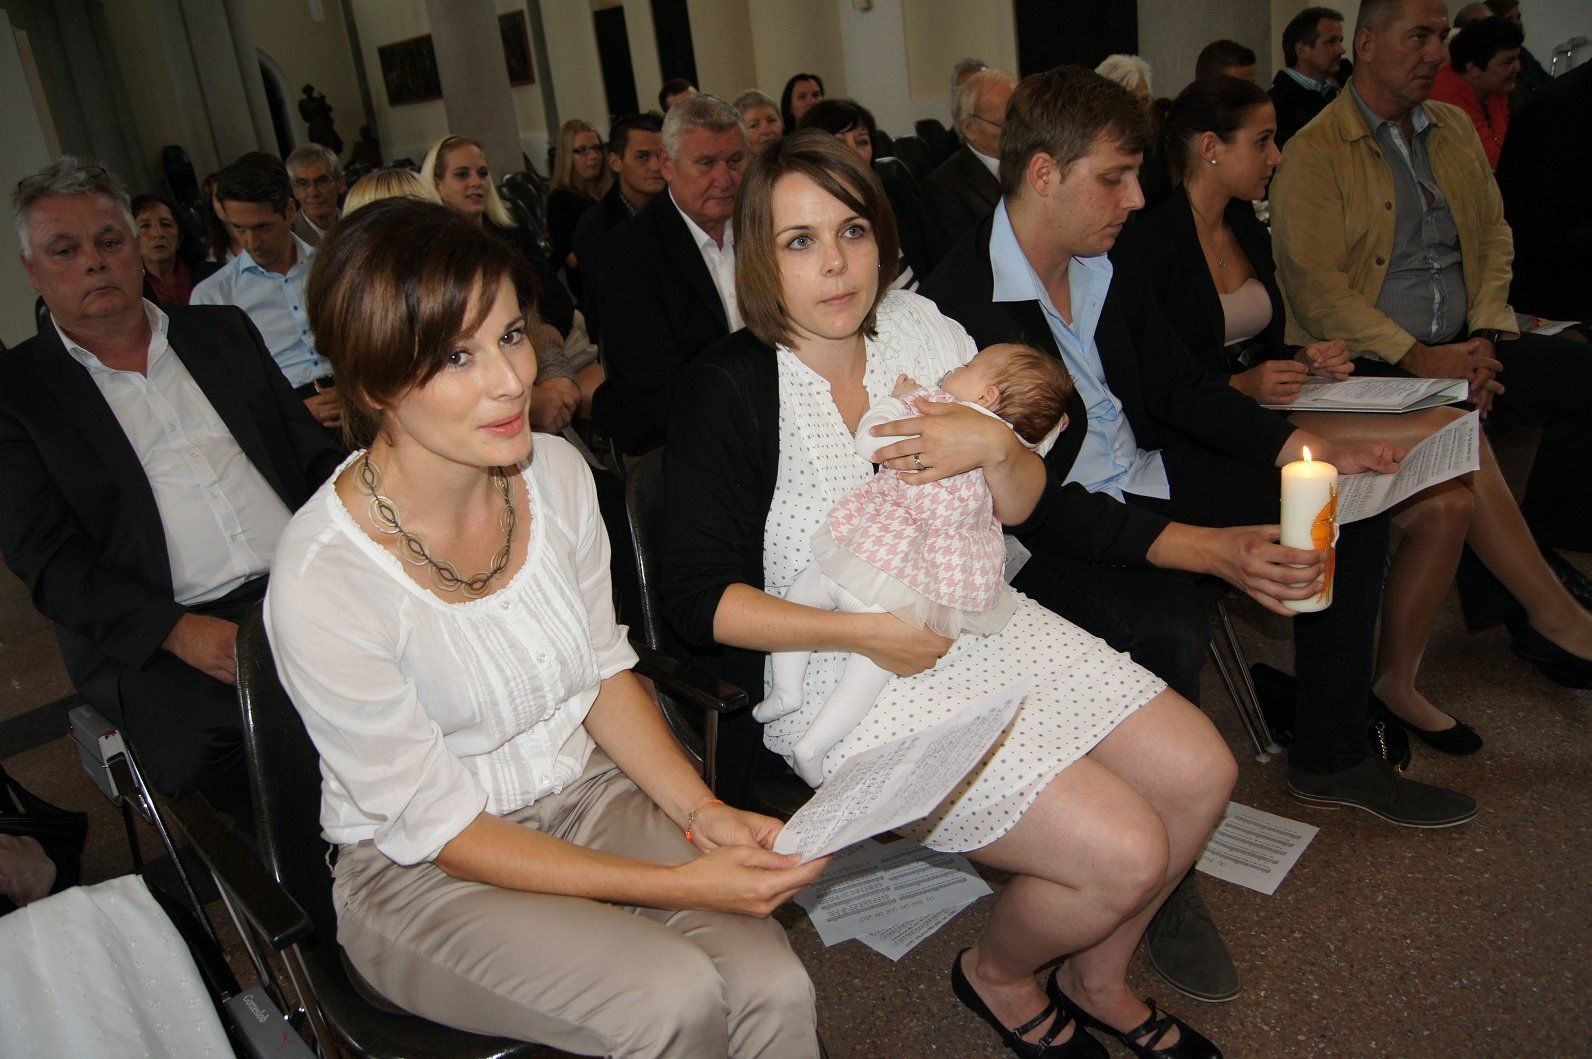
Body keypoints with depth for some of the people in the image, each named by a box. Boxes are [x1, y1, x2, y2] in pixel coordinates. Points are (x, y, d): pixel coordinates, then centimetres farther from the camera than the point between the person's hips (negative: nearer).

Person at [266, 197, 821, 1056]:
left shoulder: (555, 472, -9)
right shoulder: (322, 581, -26)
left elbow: (604, 669, 4)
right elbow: (441, 830, -18)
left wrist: (701, 812, -10)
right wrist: (675, 885, -23)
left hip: (588, 796, 4)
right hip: (423, 875, -4)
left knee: (773, 985, -19)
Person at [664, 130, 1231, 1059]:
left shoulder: (921, 330, 3)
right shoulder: (730, 389, -13)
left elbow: (1021, 507, 9)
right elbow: (696, 595, -14)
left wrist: (994, 447, -14)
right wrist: (863, 631, -20)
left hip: (977, 625, 7)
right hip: (842, 678, -7)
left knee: (1199, 772, 4)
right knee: (1124, 852, -14)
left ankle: (1096, 980, 29)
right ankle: (996, 977, 20)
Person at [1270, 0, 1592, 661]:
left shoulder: (1455, 130, 17)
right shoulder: (1312, 154, -5)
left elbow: (1493, 233, 15)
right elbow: (1316, 286, -13)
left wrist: (1484, 339, -3)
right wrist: (1419, 359, -18)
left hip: (1462, 343, 7)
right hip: (1365, 359, -6)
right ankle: (1521, 612, -10)